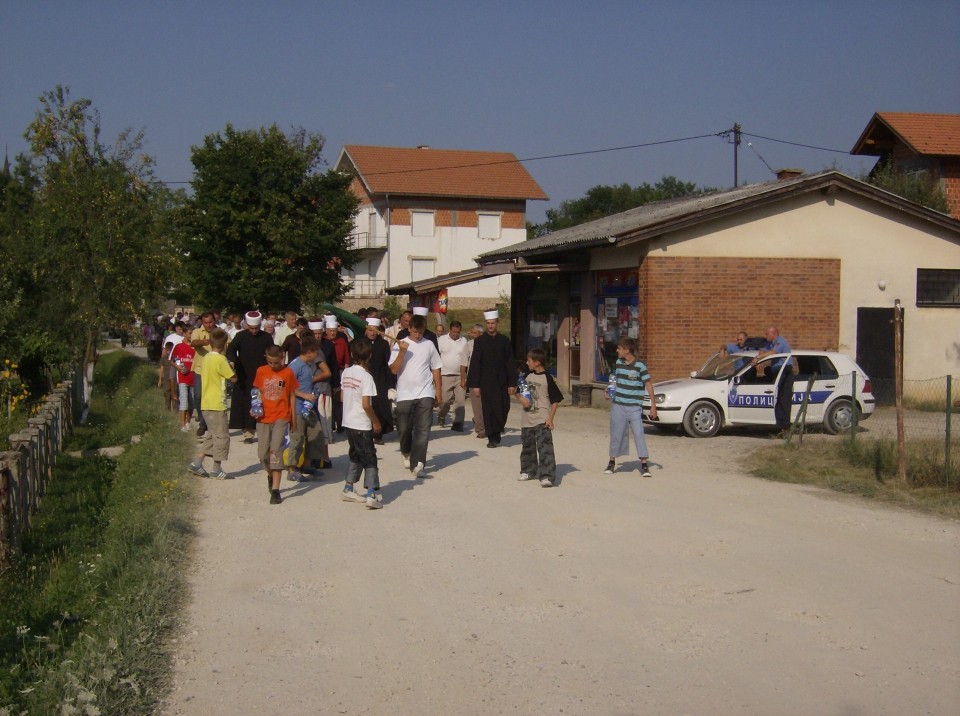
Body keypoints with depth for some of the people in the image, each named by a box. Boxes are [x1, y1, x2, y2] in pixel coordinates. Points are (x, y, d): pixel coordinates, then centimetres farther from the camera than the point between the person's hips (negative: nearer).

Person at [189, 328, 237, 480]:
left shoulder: (206, 358, 9)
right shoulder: (221, 359, -16)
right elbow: (233, 378, -13)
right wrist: (231, 368, 4)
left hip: (206, 403, 8)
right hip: (217, 404, -8)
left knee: (210, 434, 17)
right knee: (221, 437, 1)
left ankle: (197, 463, 12)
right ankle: (217, 470, 4)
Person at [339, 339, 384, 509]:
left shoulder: (346, 372, 4)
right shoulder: (366, 377, -17)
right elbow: (366, 405, -20)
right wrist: (376, 422, -8)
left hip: (348, 422, 7)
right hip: (362, 425, -7)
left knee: (356, 456, 21)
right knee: (370, 459, -3)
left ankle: (348, 490, 27)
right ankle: (372, 494, -10)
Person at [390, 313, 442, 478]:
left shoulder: (429, 345, 7)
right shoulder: (400, 345, 1)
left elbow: (436, 368, 13)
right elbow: (394, 370, -5)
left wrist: (438, 391, 9)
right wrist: (402, 352, -16)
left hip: (425, 394, 0)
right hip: (404, 394, 0)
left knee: (423, 430, -9)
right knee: (404, 429, 7)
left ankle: (417, 464, -11)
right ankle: (407, 453, 36)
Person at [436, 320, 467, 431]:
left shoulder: (464, 341, 6)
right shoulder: (441, 339, -1)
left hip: (460, 376, 2)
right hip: (445, 376, -2)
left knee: (459, 401, -4)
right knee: (445, 400, 0)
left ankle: (458, 423, -1)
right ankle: (441, 416, 29)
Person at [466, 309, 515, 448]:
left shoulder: (504, 340, 6)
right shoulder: (479, 341, 1)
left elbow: (510, 363, 6)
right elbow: (475, 363, 0)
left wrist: (512, 383, 0)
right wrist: (475, 384, -6)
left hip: (502, 382, 2)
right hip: (486, 383, -2)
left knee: (503, 409, 1)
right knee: (489, 409, -2)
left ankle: (496, 433, 24)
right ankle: (492, 438, 7)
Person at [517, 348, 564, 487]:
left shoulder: (547, 378, -10)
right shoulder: (527, 375, 8)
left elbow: (556, 400, -8)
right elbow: (518, 391, 17)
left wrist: (550, 418, -14)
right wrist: (521, 398, -6)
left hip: (542, 420, -7)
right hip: (527, 419, 7)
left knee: (545, 447, -14)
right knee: (528, 447, 18)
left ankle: (547, 476, -18)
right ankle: (528, 471, 35)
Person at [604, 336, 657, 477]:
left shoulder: (639, 366, -10)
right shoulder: (618, 363, 4)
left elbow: (648, 385, -6)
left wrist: (653, 405, -8)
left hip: (634, 407, -4)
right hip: (618, 406, 4)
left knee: (639, 434, -7)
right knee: (616, 434, 9)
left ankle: (644, 464, -3)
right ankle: (612, 462, 21)